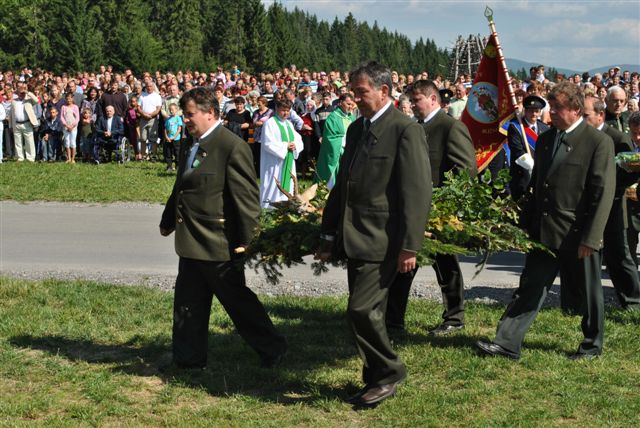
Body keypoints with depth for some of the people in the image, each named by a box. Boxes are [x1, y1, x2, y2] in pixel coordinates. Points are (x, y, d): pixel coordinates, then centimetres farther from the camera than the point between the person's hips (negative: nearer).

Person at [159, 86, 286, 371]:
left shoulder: (232, 147, -17)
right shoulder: (189, 147, 11)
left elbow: (247, 196, -19)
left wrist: (245, 238, -19)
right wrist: (168, 222, 27)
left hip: (219, 244, -8)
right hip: (191, 242, 8)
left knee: (236, 298, 4)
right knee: (187, 301, 13)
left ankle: (272, 349, 20)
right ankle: (188, 358, 24)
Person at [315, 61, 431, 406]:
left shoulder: (406, 131, -11)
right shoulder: (356, 129, 14)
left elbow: (417, 193, -15)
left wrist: (410, 245, -17)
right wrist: (329, 235, 17)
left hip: (382, 241, -8)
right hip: (354, 239, 8)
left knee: (362, 310, -12)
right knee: (366, 313, 12)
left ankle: (388, 374, 7)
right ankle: (378, 381, 23)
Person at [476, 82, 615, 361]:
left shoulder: (599, 142, -10)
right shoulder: (545, 140, 10)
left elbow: (604, 193, -13)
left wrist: (590, 238, -17)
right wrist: (525, 223, 11)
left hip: (578, 235, -5)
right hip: (544, 232, 5)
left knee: (589, 293, 10)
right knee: (530, 288, 4)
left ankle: (592, 345, 26)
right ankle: (508, 343, 4)